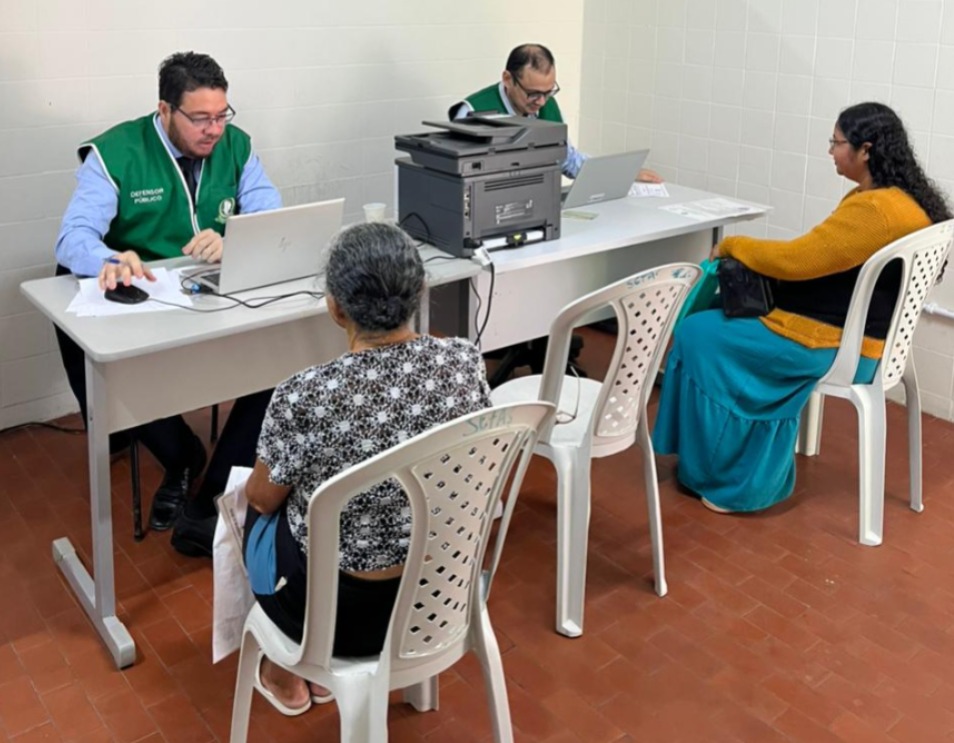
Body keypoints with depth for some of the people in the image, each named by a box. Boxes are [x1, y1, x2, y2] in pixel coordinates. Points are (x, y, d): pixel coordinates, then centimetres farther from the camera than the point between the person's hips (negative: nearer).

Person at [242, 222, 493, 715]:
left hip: (341, 610, -4)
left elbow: (264, 499, -8)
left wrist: (255, 488, 15)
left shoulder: (304, 397, -28)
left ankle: (284, 674, 45)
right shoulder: (466, 361, -16)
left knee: (255, 512, 29)